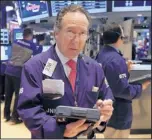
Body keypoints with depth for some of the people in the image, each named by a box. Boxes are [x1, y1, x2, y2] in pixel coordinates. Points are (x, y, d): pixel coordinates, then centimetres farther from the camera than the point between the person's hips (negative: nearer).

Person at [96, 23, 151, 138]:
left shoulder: (101, 55, 3)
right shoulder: (116, 60, -27)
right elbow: (122, 90, -27)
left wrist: (124, 70, 10)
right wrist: (141, 88, -12)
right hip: (117, 113, -9)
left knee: (108, 135, 23)